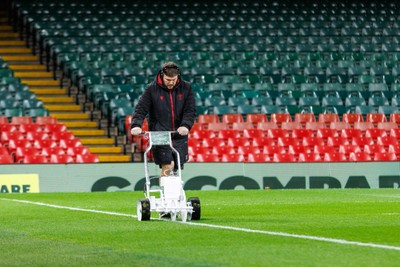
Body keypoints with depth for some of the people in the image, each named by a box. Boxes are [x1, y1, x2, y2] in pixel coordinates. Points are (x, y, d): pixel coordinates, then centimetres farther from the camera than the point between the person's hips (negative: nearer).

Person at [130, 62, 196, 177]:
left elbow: (190, 110, -4)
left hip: (179, 136, 3)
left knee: (176, 169, 8)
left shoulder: (186, 88, 2)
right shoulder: (152, 89, -3)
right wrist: (136, 125, -26)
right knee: (167, 167, -17)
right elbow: (141, 109, -7)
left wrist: (186, 125, -23)